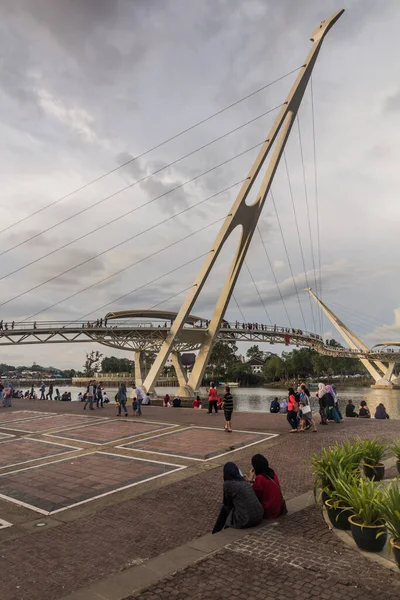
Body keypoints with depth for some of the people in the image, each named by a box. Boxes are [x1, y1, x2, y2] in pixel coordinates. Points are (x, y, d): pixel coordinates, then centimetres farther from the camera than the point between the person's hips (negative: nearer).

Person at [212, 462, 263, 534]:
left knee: (224, 508, 23)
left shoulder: (227, 484, -6)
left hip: (245, 521, -6)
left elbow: (228, 504, 7)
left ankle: (216, 533, 40)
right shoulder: (244, 481, 13)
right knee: (226, 507, 27)